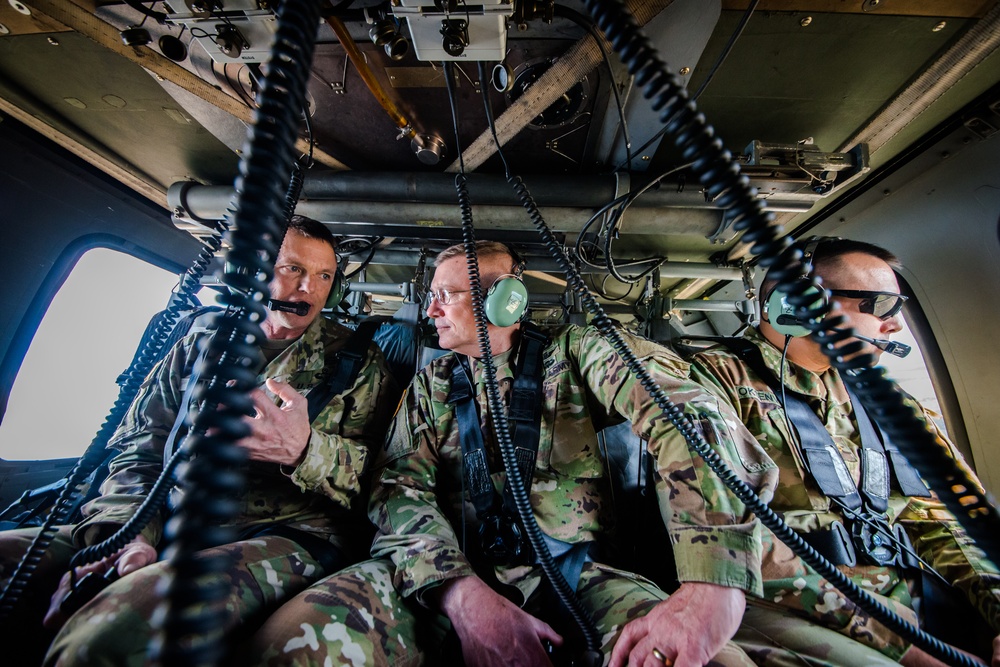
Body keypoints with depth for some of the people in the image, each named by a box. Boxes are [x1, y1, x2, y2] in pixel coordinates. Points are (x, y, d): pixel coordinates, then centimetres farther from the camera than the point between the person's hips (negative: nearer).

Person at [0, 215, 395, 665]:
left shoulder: (359, 362, 5)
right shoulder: (199, 346, 16)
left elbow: (372, 471, -3)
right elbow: (137, 449, 13)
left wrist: (304, 450, -24)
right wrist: (130, 532, -7)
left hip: (289, 532, -3)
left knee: (106, 631, -29)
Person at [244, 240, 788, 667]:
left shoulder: (572, 351, 0)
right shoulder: (432, 382, 10)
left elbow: (687, 414, -15)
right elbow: (399, 486, 0)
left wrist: (713, 586, -31)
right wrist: (464, 594, -18)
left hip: (571, 569, -2)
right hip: (447, 571, 3)